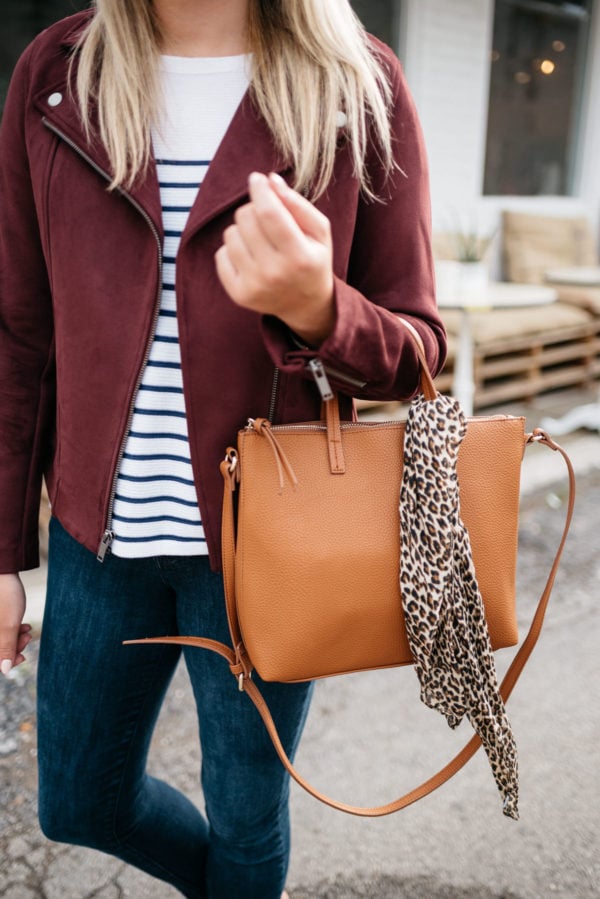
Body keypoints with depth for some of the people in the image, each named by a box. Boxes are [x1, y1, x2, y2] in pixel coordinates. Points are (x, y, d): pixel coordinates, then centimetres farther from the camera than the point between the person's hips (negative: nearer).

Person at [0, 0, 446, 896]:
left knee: (245, 820, 17)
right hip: (101, 530, 4)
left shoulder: (360, 87, -8)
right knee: (79, 803, 21)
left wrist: (316, 310, -29)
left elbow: (416, 353, -6)